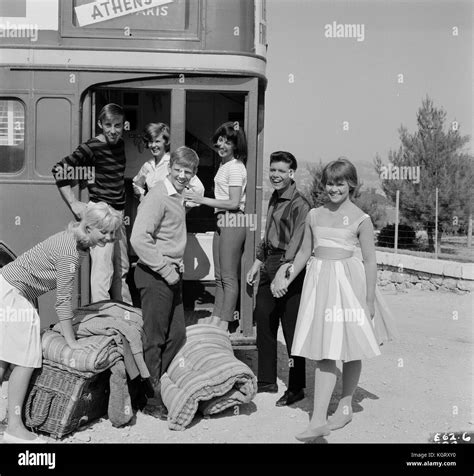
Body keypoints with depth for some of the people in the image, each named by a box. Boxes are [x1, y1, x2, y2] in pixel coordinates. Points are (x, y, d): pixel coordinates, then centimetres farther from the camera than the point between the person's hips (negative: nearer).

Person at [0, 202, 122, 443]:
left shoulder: (78, 242, 3)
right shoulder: (69, 250, -24)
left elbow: (64, 295, 11)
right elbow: (63, 299, -22)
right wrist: (71, 341, -16)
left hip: (20, 294, 9)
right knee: (25, 360, -6)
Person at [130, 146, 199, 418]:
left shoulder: (179, 197, 13)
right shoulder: (158, 197, -15)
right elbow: (139, 238, -24)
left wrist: (177, 269, 14)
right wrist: (166, 270, -19)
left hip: (172, 275, 9)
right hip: (155, 275, -9)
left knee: (178, 334, 14)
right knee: (154, 338, 1)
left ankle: (165, 385, 29)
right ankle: (153, 396, 14)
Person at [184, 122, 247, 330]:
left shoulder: (235, 167, -12)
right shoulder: (224, 164, 16)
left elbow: (234, 203, -17)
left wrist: (203, 200, -15)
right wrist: (198, 199, 9)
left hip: (232, 222, -10)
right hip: (221, 221, 10)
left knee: (229, 276, -3)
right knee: (219, 275, 13)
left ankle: (226, 321, 4)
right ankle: (217, 315, 21)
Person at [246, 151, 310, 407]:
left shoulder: (300, 205, -13)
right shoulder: (274, 199, 14)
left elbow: (297, 244, -21)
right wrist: (258, 261, 21)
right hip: (269, 268, 9)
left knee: (291, 330, 0)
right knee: (263, 324, 13)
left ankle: (296, 388, 14)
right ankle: (266, 380, 28)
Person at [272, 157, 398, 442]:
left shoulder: (360, 219, -2)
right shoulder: (315, 215, 11)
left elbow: (370, 261, -3)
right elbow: (305, 252, 19)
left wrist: (369, 300, -7)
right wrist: (288, 278, 11)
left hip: (347, 282, -3)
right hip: (319, 281, 3)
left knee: (349, 349, 8)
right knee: (324, 351, 1)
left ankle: (345, 407, 27)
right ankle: (318, 420, 4)